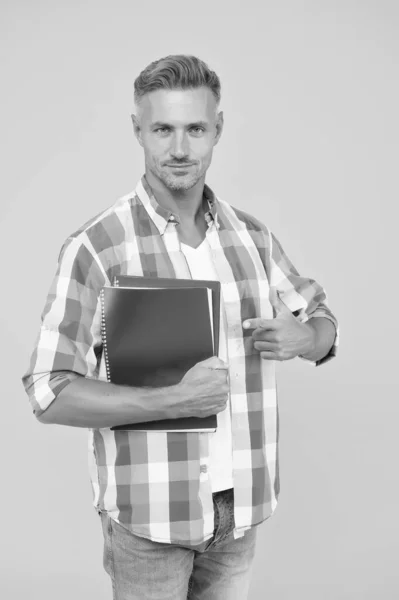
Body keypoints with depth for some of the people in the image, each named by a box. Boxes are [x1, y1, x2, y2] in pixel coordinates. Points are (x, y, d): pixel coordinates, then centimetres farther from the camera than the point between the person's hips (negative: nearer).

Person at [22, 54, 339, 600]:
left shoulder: (252, 235, 1)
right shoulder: (96, 247, -13)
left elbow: (324, 323, 14)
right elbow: (51, 396, -15)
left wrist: (304, 338, -9)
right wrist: (174, 401, -24)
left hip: (240, 504, 4)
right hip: (149, 513, -4)